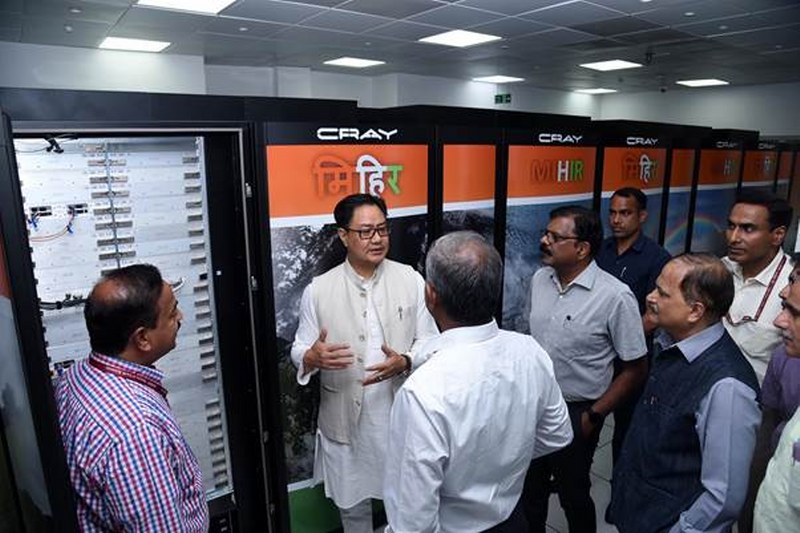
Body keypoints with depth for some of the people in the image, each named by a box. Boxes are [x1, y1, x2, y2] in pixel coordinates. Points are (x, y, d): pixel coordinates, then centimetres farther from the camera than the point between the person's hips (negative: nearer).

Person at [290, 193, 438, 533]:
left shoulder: (411, 280, -6)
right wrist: (313, 357, -25)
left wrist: (405, 362, -23)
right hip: (345, 418, 0)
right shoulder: (318, 290, -8)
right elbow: (299, 351, -2)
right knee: (352, 504, 21)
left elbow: (431, 343, -3)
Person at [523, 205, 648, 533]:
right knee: (529, 489, 21)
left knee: (572, 493, 17)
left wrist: (593, 416, -11)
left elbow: (635, 369, -12)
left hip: (574, 413, -4)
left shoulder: (615, 297, -21)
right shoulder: (540, 279, -4)